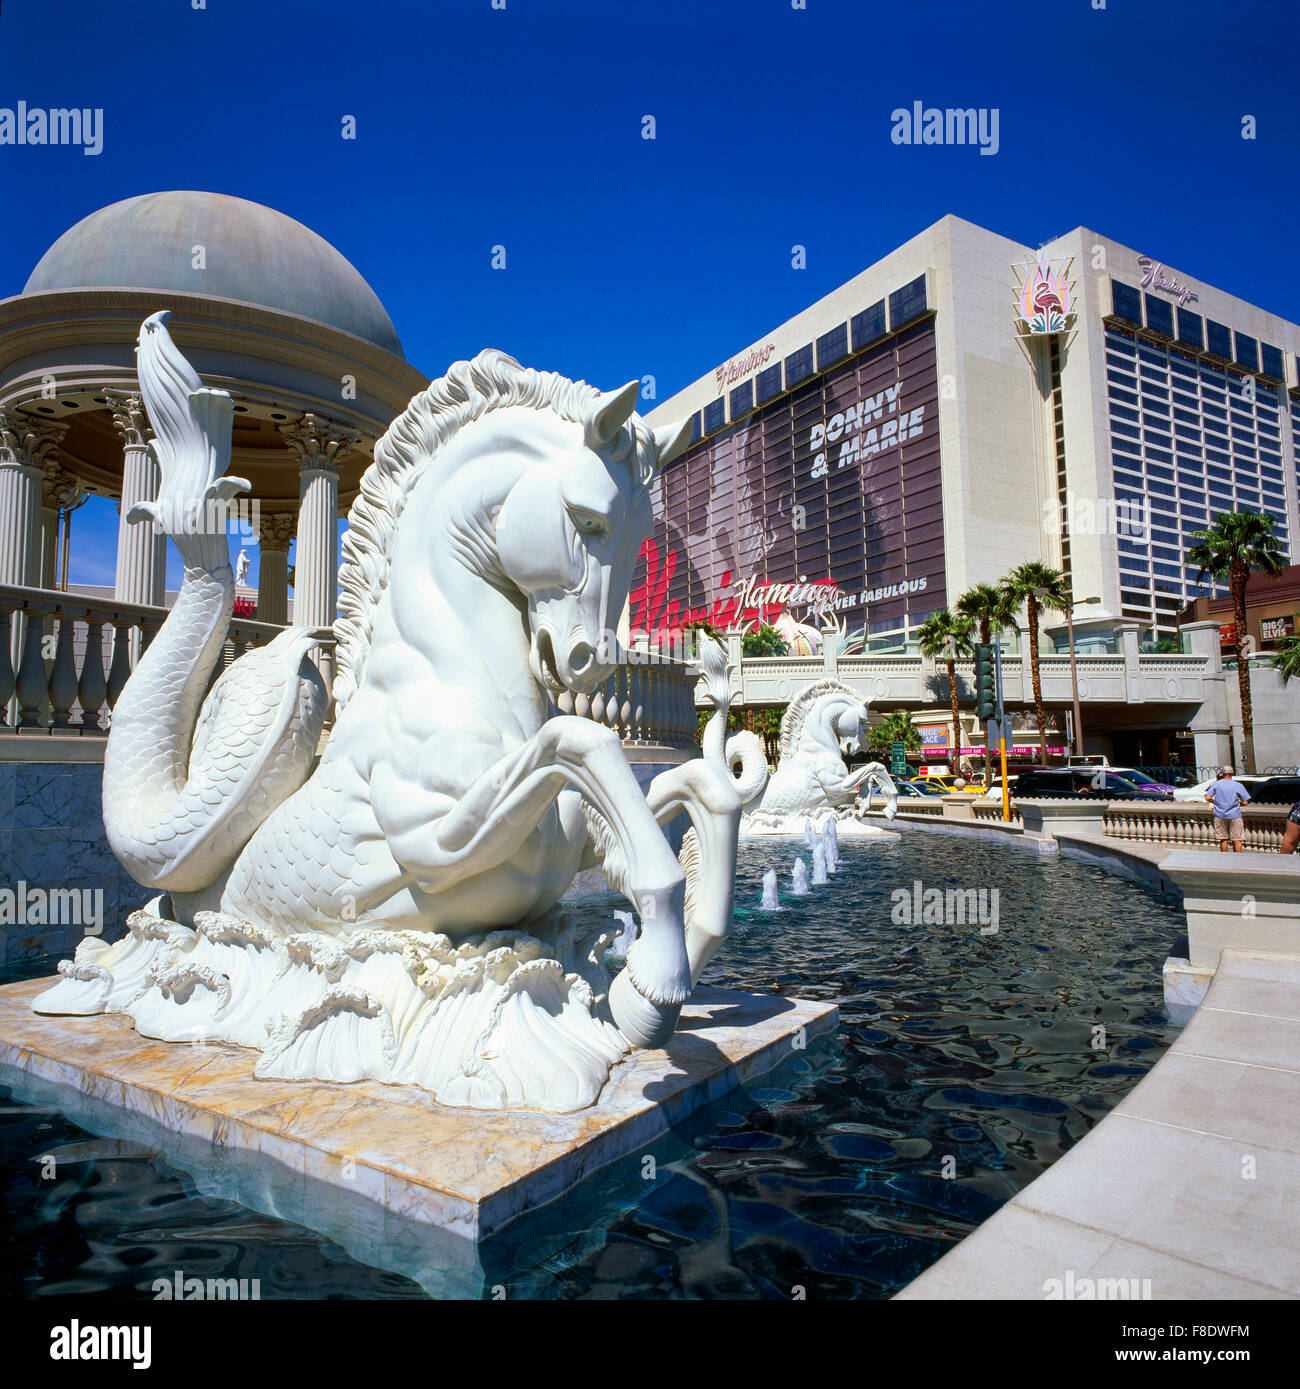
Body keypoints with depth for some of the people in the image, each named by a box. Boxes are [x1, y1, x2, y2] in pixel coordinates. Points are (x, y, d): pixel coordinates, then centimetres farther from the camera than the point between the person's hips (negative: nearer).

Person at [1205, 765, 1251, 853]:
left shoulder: (1216, 784, -2)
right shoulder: (1238, 785, -2)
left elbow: (1208, 798, -7)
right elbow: (1245, 802, -3)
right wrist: (1236, 804, 16)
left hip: (1220, 815, 1)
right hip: (1234, 815, -1)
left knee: (1223, 839, 9)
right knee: (1237, 840, 4)